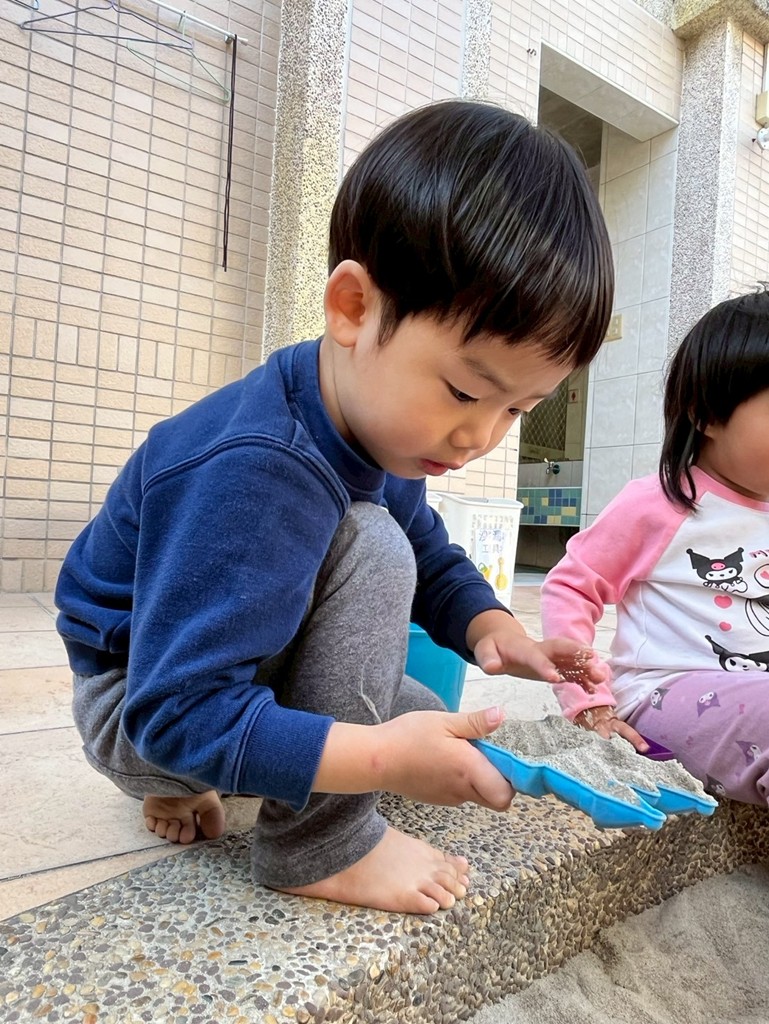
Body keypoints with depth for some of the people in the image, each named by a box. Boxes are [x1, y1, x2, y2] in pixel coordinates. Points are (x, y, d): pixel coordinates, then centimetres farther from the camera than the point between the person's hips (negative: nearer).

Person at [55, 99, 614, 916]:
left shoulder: (382, 427, -8)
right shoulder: (253, 475, -38)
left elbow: (432, 559, 6)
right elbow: (177, 712, -36)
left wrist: (492, 628, -14)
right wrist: (381, 754, -39)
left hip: (227, 688, 9)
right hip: (138, 711, -8)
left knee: (439, 738, 11)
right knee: (368, 546, -29)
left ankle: (186, 786, 19)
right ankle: (317, 847, -15)